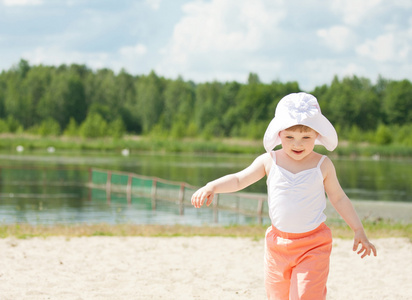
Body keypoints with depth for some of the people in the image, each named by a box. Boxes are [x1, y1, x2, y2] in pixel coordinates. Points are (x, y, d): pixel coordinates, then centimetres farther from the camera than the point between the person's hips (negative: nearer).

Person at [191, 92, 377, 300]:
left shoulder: (322, 165, -5)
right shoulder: (269, 161, -3)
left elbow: (339, 199, 5)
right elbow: (239, 180, -1)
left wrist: (359, 231, 4)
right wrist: (212, 187, -18)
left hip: (313, 245, -3)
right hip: (278, 242, 3)